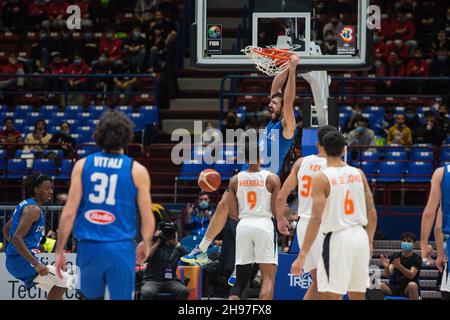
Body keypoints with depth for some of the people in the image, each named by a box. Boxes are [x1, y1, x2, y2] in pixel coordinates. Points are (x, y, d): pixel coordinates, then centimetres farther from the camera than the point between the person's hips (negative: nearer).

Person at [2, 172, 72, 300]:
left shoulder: (24, 205, 15)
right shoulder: (34, 209, -15)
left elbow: (6, 230, 27)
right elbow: (17, 238, -25)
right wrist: (36, 264, -25)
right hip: (24, 262, -10)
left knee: (55, 289, 17)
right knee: (64, 280, -7)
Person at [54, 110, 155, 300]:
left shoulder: (82, 165, 2)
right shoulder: (137, 171, -1)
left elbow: (69, 211, -2)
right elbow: (147, 217, 1)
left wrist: (59, 251, 5)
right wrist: (146, 245, 20)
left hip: (88, 248, 2)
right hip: (121, 249, -2)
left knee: (91, 297, 18)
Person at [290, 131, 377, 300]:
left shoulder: (321, 178, -9)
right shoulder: (358, 174, 7)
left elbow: (316, 219, -16)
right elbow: (372, 213, 8)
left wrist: (302, 256, -15)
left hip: (337, 239, -6)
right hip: (361, 236, 6)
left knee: (330, 297, -5)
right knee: (358, 296, 16)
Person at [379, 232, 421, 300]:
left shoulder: (417, 258, 0)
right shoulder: (395, 256, 9)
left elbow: (411, 275, -17)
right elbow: (388, 274, -5)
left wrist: (399, 266, -35)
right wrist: (386, 266, -29)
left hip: (408, 289, -3)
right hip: (395, 288, 3)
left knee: (412, 285, -38)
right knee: (379, 286, -27)